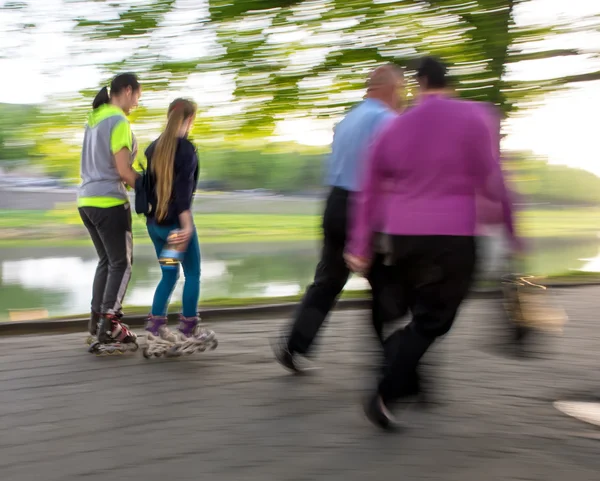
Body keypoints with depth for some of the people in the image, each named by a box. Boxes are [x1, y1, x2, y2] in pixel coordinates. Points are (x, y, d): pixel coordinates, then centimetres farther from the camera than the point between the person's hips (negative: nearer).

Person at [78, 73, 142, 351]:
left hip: (87, 199, 8)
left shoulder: (94, 118, 13)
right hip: (109, 201, -8)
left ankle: (97, 320, 17)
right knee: (122, 263, 0)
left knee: (106, 260, 17)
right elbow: (123, 171, -16)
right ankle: (109, 325, -4)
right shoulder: (119, 122, -13)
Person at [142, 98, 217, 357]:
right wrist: (186, 225, -20)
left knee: (169, 274, 17)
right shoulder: (186, 148, -12)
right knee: (192, 274, 8)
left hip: (154, 224, 7)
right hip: (176, 223, -7)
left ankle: (154, 333, 12)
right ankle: (188, 333, 12)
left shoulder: (153, 148, 9)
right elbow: (183, 189, -19)